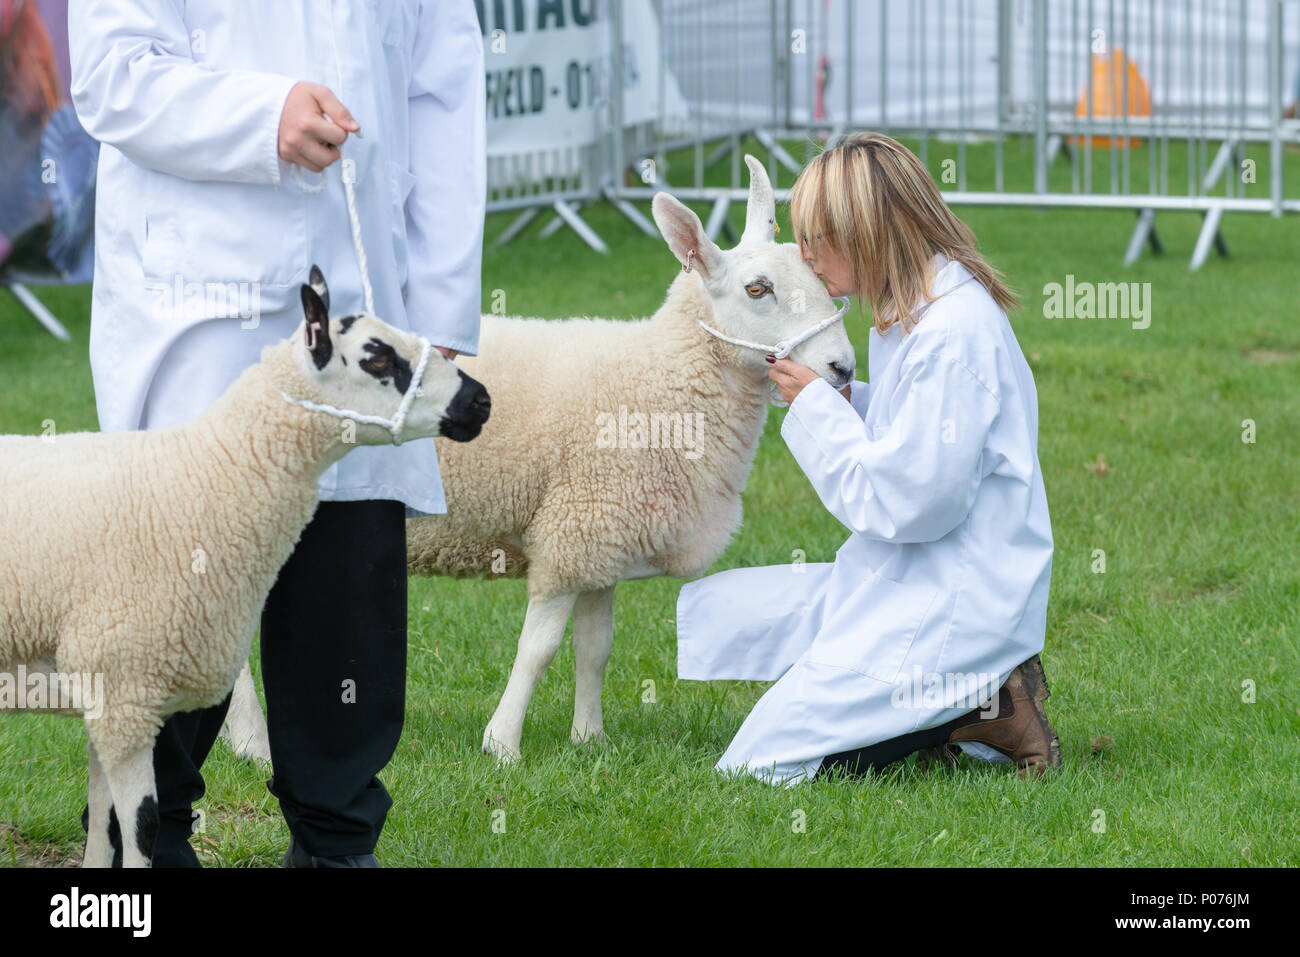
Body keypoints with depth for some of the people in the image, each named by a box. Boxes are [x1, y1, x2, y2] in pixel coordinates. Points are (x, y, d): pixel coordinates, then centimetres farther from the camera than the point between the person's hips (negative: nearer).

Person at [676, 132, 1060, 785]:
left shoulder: (956, 334, -22)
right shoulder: (916, 316, 10)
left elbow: (908, 500, -24)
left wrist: (817, 408, -12)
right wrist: (842, 400, 5)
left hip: (952, 602, -11)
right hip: (900, 579, 11)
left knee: (759, 763, -12)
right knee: (713, 609, 16)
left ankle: (985, 709, -8)